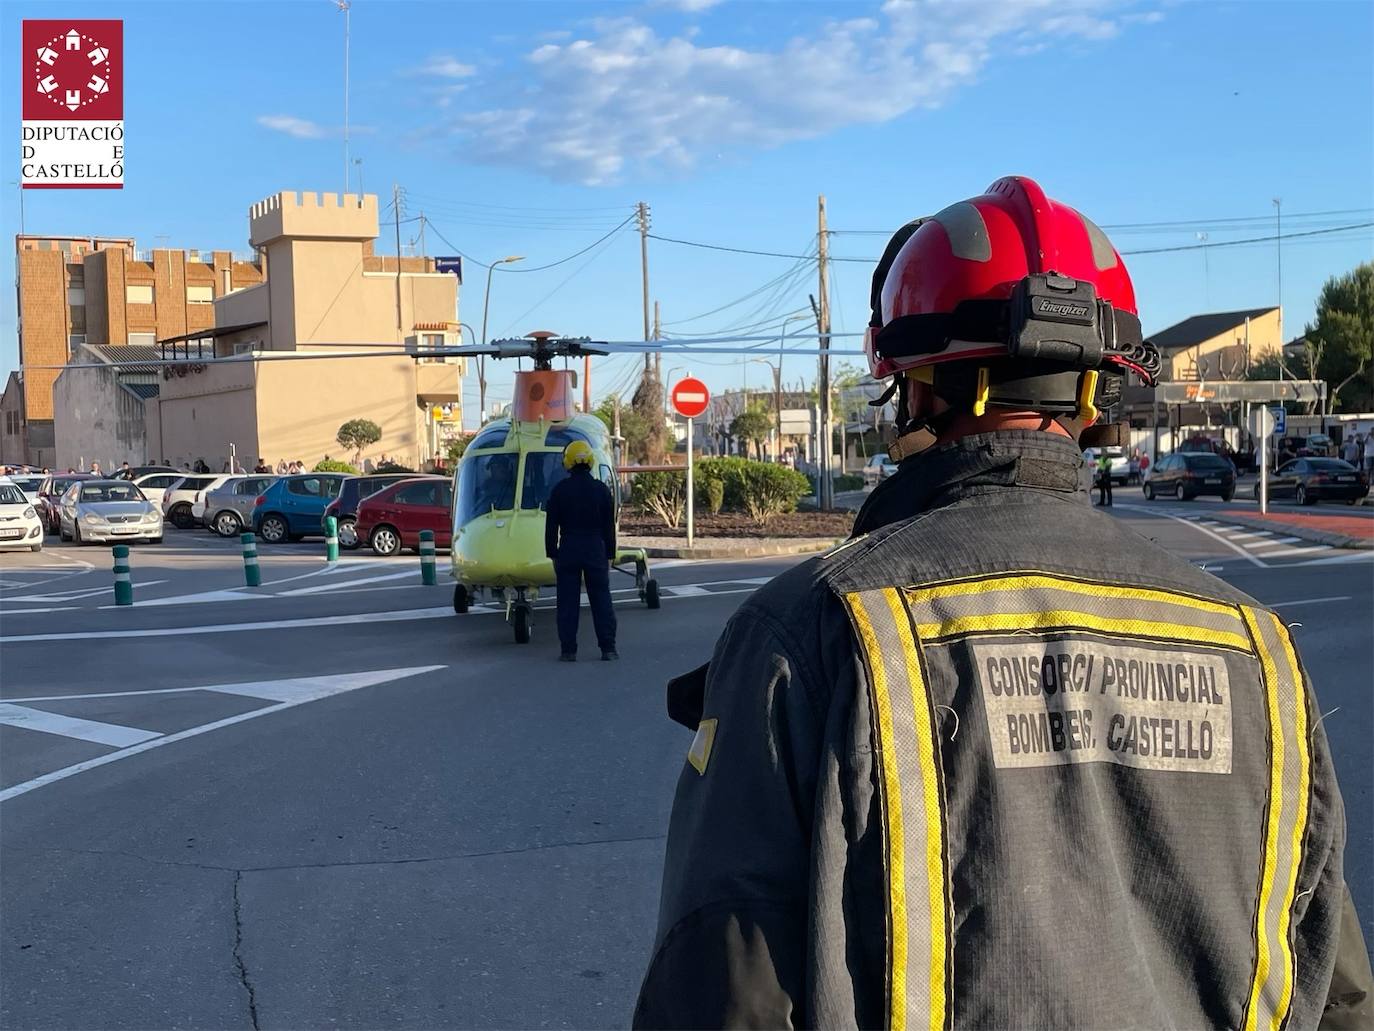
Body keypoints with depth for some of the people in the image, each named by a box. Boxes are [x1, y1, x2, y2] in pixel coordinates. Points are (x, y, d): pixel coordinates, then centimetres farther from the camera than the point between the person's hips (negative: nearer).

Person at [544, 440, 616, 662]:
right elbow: (609, 526, 2)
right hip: (596, 550, 1)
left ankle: (568, 650, 2)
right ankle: (608, 648, 4)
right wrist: (609, 555, 9)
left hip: (568, 551, -1)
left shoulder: (559, 490, -3)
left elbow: (551, 525, -1)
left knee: (568, 601, 3)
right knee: (601, 599, 6)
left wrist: (552, 554, 6)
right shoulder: (601, 490, -1)